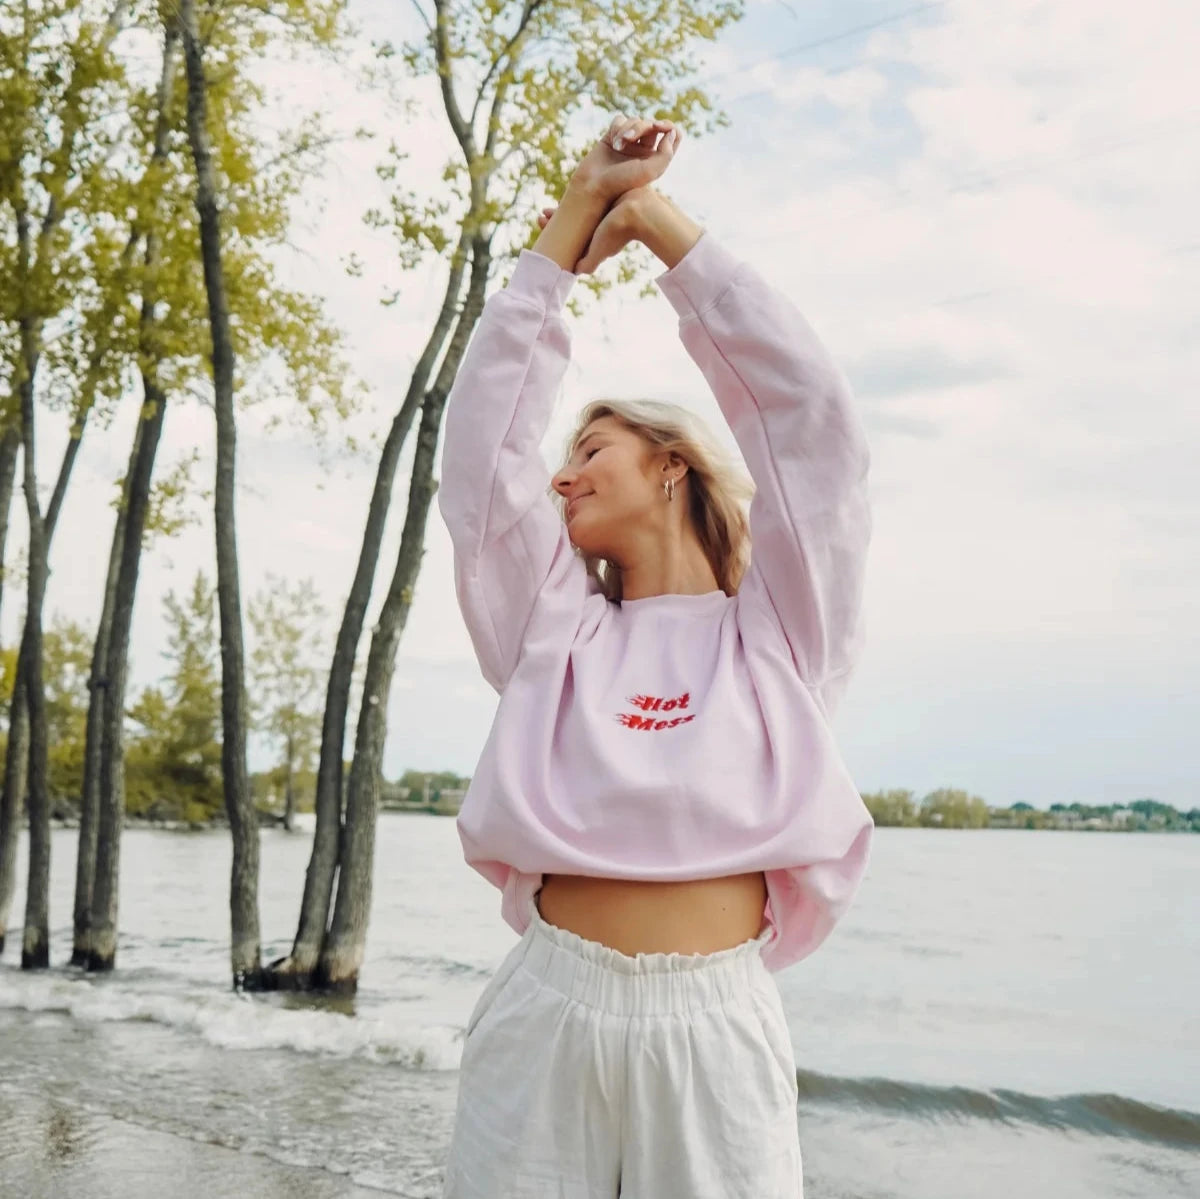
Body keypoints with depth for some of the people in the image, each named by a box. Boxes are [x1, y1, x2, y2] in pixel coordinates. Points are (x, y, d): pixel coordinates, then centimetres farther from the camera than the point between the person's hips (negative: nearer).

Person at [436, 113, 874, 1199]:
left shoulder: (777, 627, 9)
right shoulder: (556, 626, 13)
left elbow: (805, 409, 3)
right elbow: (485, 439, 10)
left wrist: (652, 212, 7)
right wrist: (581, 208, 11)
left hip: (718, 1023, -1)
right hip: (547, 1013, 2)